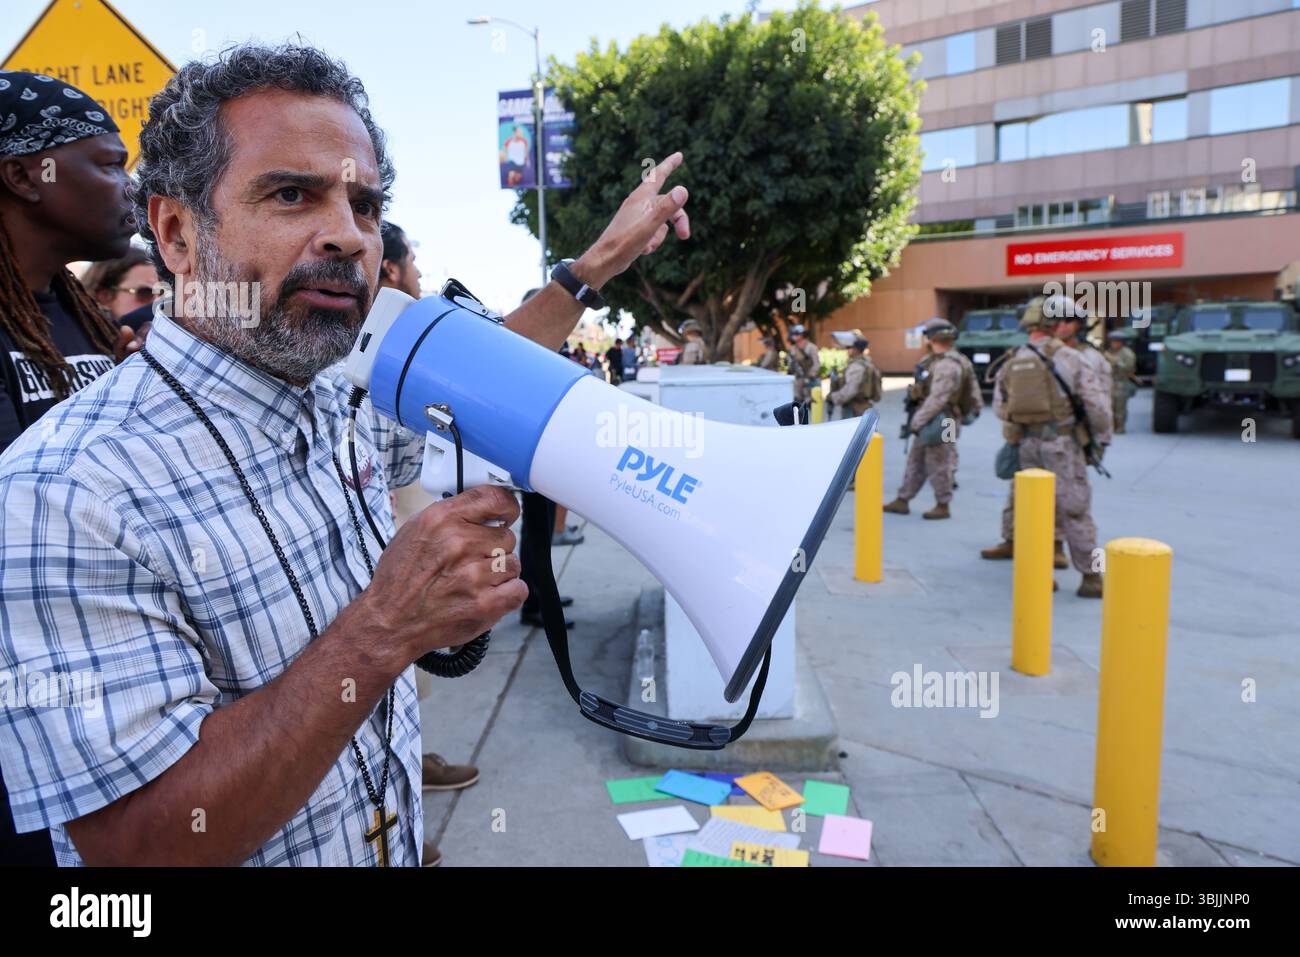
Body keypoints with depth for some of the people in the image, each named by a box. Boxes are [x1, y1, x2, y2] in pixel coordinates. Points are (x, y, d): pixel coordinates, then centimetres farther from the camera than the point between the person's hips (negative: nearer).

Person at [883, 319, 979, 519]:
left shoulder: (947, 365, -18)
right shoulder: (935, 361, 13)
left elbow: (937, 399, -24)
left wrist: (917, 422, -22)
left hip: (940, 424, -10)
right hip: (929, 423, 10)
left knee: (938, 466, -1)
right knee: (915, 462, 13)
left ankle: (943, 507, 9)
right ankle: (902, 501, 20)